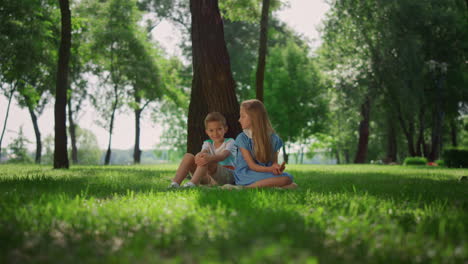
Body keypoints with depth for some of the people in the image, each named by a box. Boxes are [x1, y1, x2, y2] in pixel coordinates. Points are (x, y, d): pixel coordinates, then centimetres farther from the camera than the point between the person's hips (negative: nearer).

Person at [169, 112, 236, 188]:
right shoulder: (208, 144, 16)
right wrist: (199, 156, -37)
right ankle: (175, 183, -31)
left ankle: (192, 183, -54)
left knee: (206, 161, -33)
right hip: (209, 178, 5)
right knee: (188, 156, -13)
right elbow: (203, 152, -9)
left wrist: (210, 158, -44)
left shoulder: (230, 142, 2)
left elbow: (223, 156, -21)